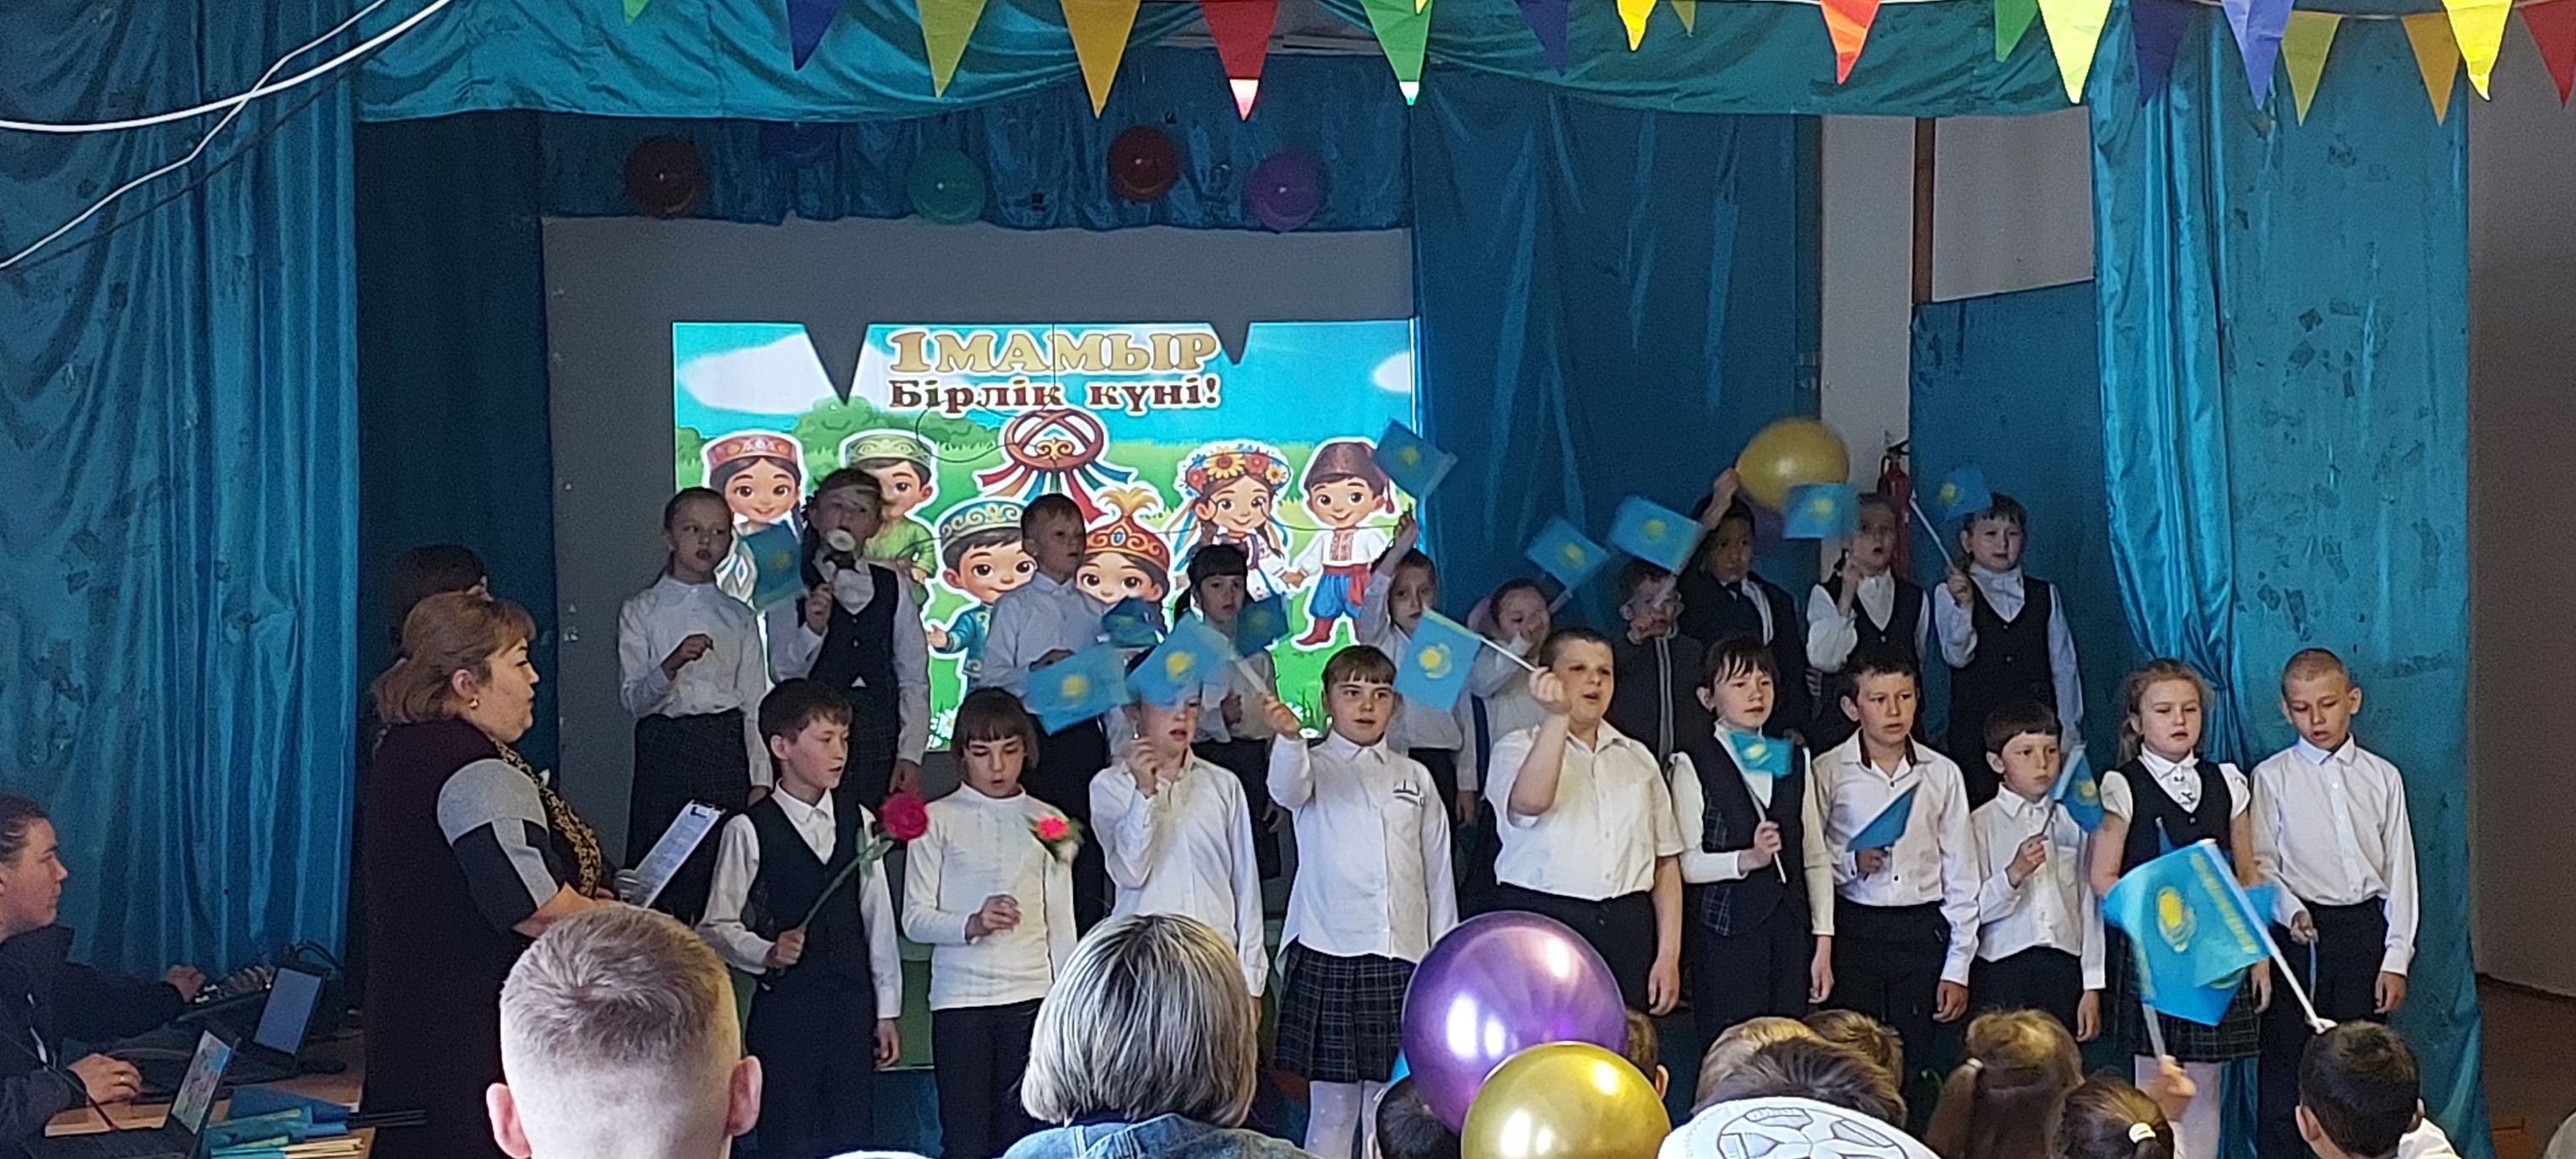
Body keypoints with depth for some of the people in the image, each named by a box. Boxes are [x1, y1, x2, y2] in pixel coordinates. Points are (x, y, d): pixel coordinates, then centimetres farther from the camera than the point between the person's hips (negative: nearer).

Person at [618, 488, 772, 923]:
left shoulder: (738, 617, 10)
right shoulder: (641, 611, 4)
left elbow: (755, 704, 9)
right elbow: (632, 698, -4)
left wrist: (760, 781, 3)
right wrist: (673, 664, -22)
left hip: (725, 747, 2)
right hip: (664, 745, -1)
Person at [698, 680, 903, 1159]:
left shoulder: (859, 822, 7)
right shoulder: (749, 830, -6)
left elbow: (878, 918, 10)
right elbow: (716, 926, -3)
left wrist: (886, 1011, 11)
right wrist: (766, 954, -21)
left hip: (852, 1006, 4)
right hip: (785, 1007, -4)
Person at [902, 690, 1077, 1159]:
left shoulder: (1049, 822, 9)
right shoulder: (936, 820, 3)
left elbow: (1061, 925, 12)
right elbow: (914, 918, -2)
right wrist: (972, 925, -20)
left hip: (1031, 997, 2)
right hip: (960, 999, -2)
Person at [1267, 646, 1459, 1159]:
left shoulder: (1415, 778, 13)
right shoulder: (1314, 768, 3)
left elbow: (1438, 871, 15)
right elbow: (1286, 788, -22)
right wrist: (1288, 736, -43)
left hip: (1403, 959, 3)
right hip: (1327, 957, -3)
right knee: (1331, 1108, 1)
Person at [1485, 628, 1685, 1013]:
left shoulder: (1638, 758, 19)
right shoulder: (1517, 749, 6)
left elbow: (1666, 861, 15)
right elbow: (1530, 801, -19)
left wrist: (1668, 955, 7)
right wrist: (1557, 717, -27)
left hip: (1627, 929, 4)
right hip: (1543, 925, -4)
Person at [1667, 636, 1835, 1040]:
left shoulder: (1794, 761, 15)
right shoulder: (1694, 763, 0)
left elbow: (1816, 858, 13)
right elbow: (1685, 863, -7)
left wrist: (1823, 940, 7)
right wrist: (1747, 859, -21)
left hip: (1790, 930, 4)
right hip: (1726, 930, -4)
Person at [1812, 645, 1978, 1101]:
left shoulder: (1942, 774, 7)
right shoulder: (1829, 772, 0)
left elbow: (1961, 875, 9)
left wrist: (1957, 968, 6)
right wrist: (1850, 862, -17)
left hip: (1923, 930, 2)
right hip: (1854, 930, -2)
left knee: (1911, 1071, 2)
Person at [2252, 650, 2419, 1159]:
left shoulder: (2383, 777, 7)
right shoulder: (2272, 777, 2)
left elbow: (2400, 870, 6)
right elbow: (2261, 865, -1)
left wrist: (2396, 958, 1)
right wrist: (2292, 912, -20)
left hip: (2366, 930, 2)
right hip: (2299, 931, -2)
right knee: (2285, 1067, 0)